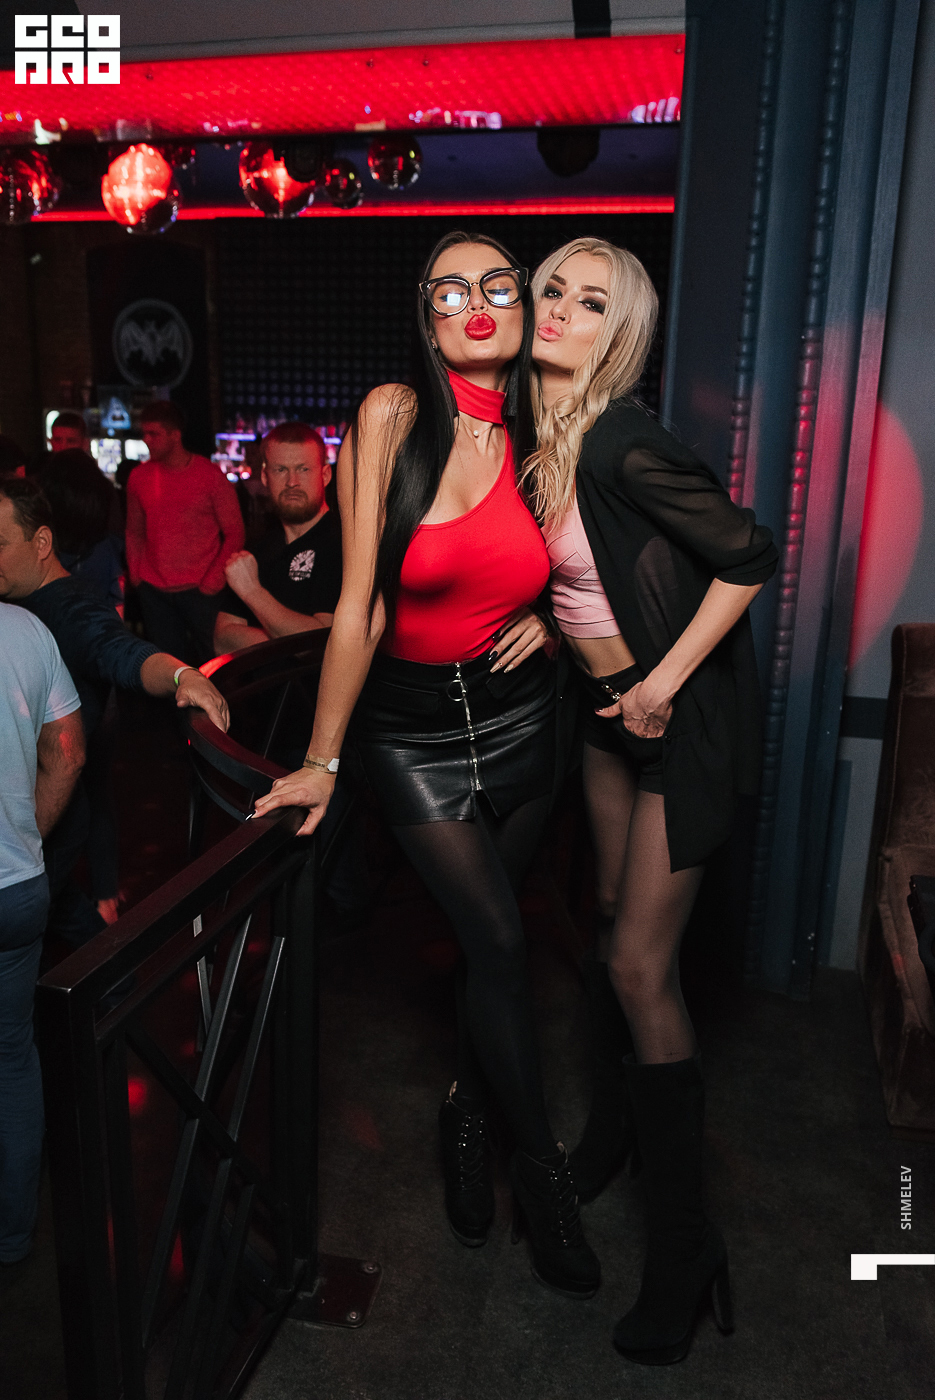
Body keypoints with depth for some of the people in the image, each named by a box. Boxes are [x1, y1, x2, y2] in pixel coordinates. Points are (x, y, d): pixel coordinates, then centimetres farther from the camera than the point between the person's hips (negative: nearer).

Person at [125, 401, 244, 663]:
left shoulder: (211, 476, -4)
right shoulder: (139, 477, 8)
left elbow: (235, 534, -2)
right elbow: (134, 531, 18)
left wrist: (213, 579, -10)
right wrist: (135, 572, 5)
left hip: (198, 590, -4)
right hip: (153, 591, 4)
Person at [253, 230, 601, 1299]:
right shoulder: (393, 415, -12)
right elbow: (359, 602, -14)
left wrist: (550, 616, -4)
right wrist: (320, 761, -13)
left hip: (519, 718, 3)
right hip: (412, 730, -3)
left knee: (485, 938, 13)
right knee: (500, 942, -4)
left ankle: (465, 1111, 40)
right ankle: (539, 1168, 20)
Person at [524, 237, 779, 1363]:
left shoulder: (623, 444, -23)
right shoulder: (535, 438, 1)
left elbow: (750, 557, -22)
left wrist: (662, 682, -19)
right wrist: (554, 628, 6)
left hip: (682, 712, -8)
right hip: (609, 704, 8)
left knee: (639, 964, -6)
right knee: (609, 914, 18)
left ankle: (682, 1240, 13)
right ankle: (612, 1130, 41)